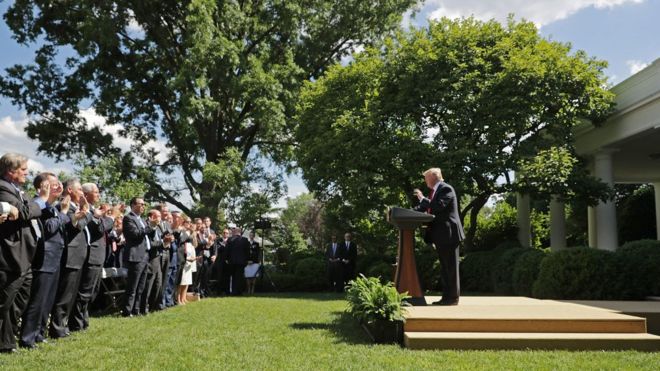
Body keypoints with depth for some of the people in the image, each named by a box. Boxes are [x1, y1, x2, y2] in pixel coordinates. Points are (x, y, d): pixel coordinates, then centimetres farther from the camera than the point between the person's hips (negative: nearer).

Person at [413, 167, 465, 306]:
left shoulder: (446, 189, -13)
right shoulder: (435, 191, 16)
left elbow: (438, 207, -25)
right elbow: (425, 207, 19)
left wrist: (422, 198, -18)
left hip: (448, 234, -10)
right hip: (440, 235, 10)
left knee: (451, 268, -2)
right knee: (444, 268, 13)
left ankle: (453, 298, 4)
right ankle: (446, 297, 20)